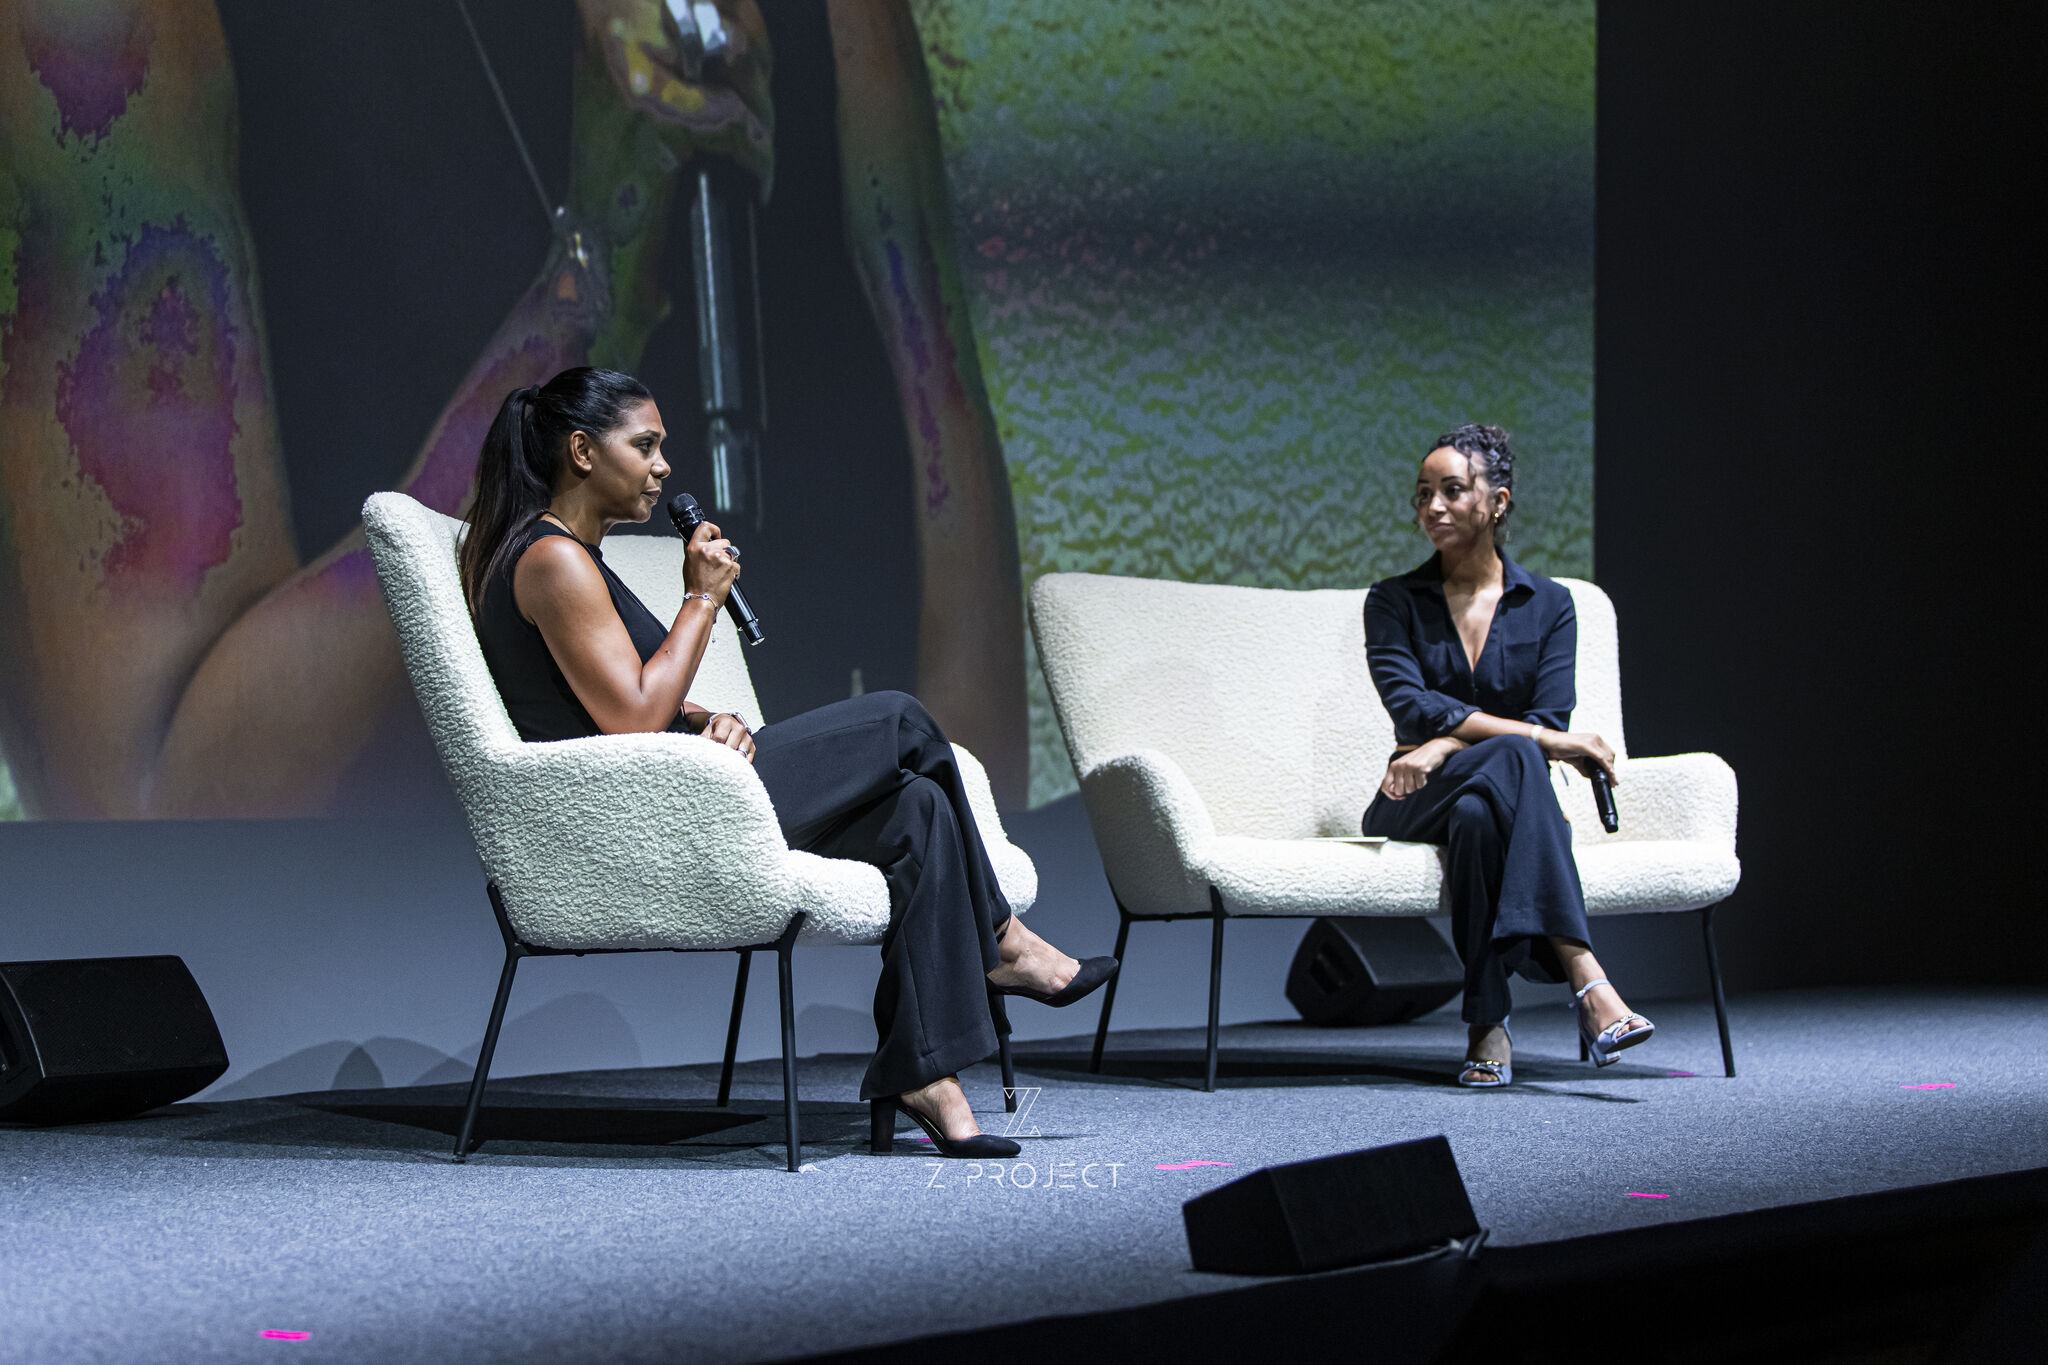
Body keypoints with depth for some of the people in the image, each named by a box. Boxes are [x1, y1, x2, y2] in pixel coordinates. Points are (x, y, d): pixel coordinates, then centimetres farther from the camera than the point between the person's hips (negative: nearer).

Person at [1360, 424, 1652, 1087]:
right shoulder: (1395, 602, 6)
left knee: (1477, 813, -40)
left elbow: (1552, 718, -5)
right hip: (1413, 807, -1)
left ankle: (1488, 1025, -42)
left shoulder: (1548, 605, 9)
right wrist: (1546, 739, -24)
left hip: (1497, 800, 1)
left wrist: (1443, 746, -21)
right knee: (1510, 759, -37)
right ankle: (1588, 984, -52)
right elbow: (1410, 704, -13)